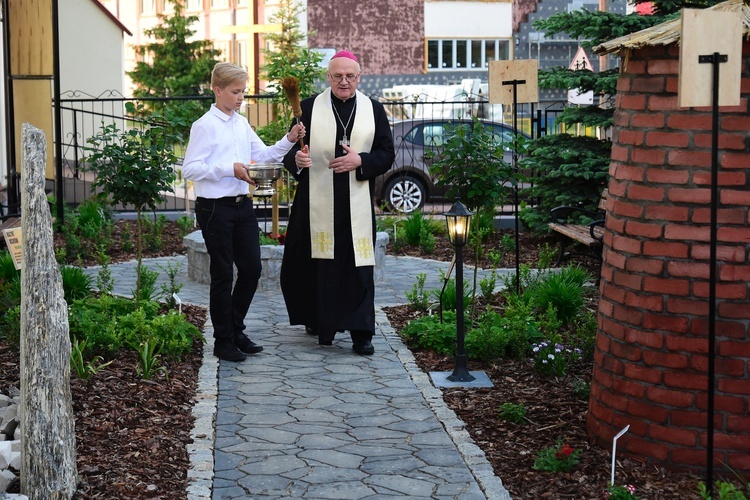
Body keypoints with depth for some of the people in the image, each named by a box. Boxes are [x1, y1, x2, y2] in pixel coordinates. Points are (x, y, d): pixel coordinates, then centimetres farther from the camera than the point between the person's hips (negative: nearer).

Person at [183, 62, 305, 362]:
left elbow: (264, 155, 17)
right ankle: (223, 341, 14)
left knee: (252, 269, 9)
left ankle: (235, 329, 27)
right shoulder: (204, 126, -10)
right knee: (223, 275, 2)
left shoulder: (242, 124, 12)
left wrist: (289, 140, 2)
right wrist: (229, 169, -21)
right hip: (215, 208, -7)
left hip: (242, 205, 7)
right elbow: (190, 169, -15)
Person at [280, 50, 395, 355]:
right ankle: (319, 320, 25)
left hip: (356, 205, 0)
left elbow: (386, 155, 6)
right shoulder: (309, 108, 5)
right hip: (317, 204, 0)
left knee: (358, 267, -2)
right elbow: (290, 148, 5)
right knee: (318, 265, 6)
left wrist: (360, 161, -12)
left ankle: (361, 333, 1)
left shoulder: (373, 110, 8)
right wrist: (296, 158, -19)